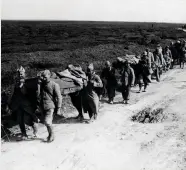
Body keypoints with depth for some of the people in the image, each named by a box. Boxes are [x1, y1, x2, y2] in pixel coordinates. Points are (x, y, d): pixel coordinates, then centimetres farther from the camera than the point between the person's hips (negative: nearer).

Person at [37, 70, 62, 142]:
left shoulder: (54, 85, -9)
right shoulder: (41, 84, 8)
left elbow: (59, 97, -8)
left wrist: (58, 109, -10)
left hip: (50, 106, -6)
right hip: (43, 106, 6)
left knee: (47, 122, -14)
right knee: (46, 122, 13)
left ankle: (51, 134, 10)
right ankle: (50, 135, 32)